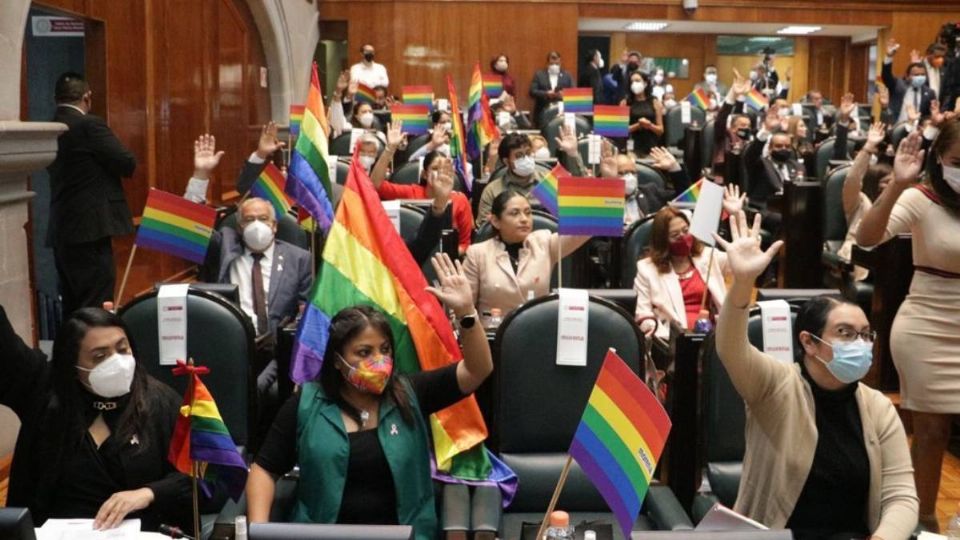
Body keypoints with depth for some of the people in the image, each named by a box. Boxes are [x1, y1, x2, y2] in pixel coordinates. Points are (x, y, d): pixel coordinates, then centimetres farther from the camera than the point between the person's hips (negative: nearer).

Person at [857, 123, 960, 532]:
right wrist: (897, 185, -38)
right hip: (926, 331, -3)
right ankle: (924, 518, 23)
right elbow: (867, 238, -27)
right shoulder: (921, 199, -11)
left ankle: (925, 516, 24)